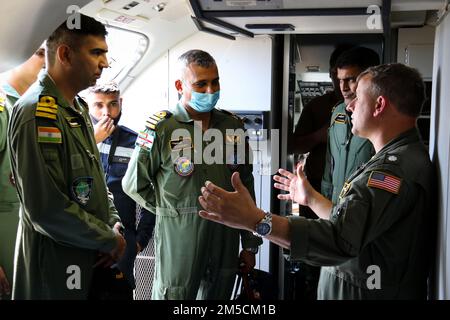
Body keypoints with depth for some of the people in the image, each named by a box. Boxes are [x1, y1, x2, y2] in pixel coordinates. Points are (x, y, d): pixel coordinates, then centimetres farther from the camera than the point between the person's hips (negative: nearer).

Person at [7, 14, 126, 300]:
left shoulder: (78, 108, 11)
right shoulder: (37, 113, -20)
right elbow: (47, 209, -26)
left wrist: (114, 223, 2)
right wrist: (110, 240, -15)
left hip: (93, 258, 9)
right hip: (56, 264, -8)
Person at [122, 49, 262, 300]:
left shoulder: (233, 126, 6)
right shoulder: (161, 128, -8)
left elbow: (246, 186, 9)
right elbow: (134, 184, -1)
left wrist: (250, 245, 10)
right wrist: (171, 212, 1)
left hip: (226, 237, 4)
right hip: (178, 239, -4)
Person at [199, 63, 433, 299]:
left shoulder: (395, 168, -25)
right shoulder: (408, 156, 10)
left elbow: (340, 239, -37)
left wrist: (255, 220, -42)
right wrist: (311, 198, 20)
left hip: (364, 292, -9)